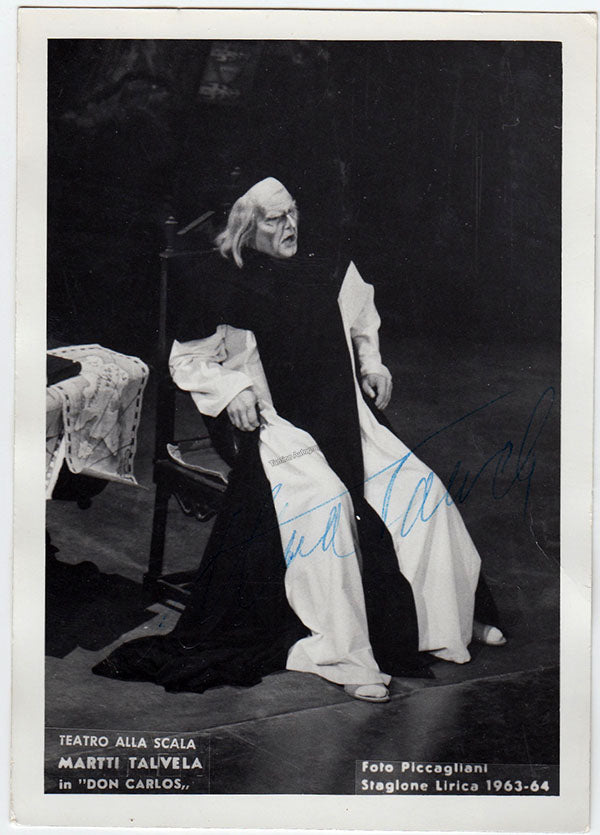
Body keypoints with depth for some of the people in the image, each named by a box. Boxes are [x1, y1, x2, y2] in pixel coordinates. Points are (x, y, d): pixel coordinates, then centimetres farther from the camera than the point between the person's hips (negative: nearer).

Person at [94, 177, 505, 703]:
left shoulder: (327, 276, 10)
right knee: (327, 503, -31)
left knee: (421, 489, -10)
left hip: (348, 418, 5)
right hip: (279, 426, -5)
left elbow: (362, 329, 30)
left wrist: (373, 366, 14)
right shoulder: (228, 292, -2)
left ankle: (450, 615, 7)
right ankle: (345, 655, -27)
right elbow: (186, 361, 7)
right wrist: (231, 390, -8)